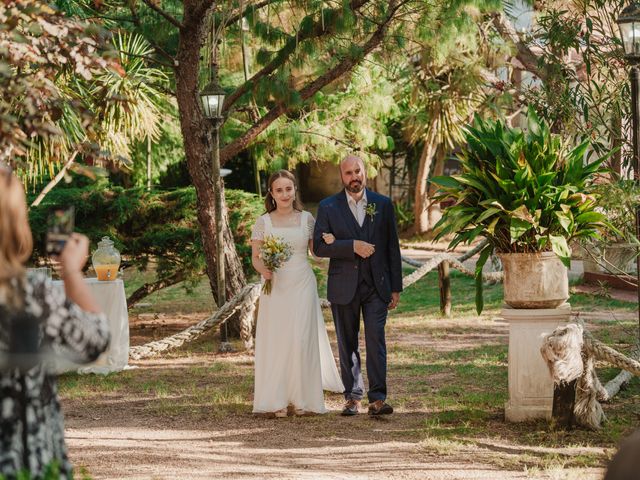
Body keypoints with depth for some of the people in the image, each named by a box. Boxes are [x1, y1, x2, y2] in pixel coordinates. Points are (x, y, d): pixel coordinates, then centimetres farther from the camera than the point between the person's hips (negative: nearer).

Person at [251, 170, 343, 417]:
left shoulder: (307, 219, 4)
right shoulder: (263, 222, 2)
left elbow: (316, 251, 12)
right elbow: (255, 257, 3)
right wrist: (263, 270, -17)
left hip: (302, 286, 0)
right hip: (275, 287, 0)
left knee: (302, 340, -3)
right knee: (275, 341, 0)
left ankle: (301, 398, 7)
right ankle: (277, 400, 5)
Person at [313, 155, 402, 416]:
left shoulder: (383, 204, 6)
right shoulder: (328, 207, 2)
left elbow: (392, 247, 8)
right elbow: (319, 246, -6)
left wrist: (396, 287, 6)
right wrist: (352, 246, -18)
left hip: (376, 286, 0)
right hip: (344, 287, 0)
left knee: (376, 339, -9)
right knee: (347, 344, 6)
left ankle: (377, 398, -10)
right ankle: (352, 397, 13)